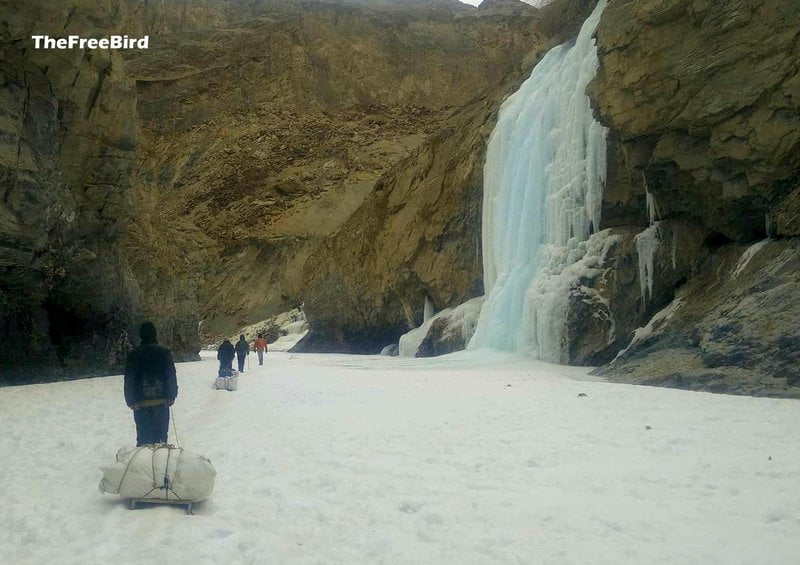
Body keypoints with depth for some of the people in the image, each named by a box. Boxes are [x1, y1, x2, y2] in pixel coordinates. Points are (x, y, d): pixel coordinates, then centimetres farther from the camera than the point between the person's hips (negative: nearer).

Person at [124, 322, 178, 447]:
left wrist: (131, 401, 7)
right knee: (160, 435, 7)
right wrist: (171, 396, 3)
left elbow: (129, 381, 2)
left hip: (141, 403, 1)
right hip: (161, 401, -1)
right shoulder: (164, 352, -2)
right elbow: (171, 377, -3)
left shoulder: (133, 355, 1)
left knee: (143, 436, 8)